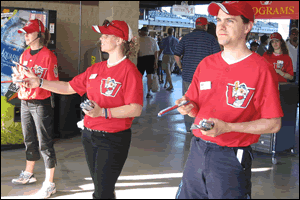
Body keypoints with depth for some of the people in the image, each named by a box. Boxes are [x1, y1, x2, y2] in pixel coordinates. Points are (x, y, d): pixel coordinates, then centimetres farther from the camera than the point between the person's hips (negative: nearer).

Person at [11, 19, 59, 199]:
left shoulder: (48, 55, -12)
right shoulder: (25, 54, 10)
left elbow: (53, 83, -13)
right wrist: (18, 77, -2)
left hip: (41, 104, -7)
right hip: (25, 102, 7)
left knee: (45, 144, -2)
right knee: (29, 140, 20)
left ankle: (49, 184, 6)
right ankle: (28, 174, 37)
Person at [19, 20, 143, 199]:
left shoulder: (129, 71, -15)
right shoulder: (96, 69, 9)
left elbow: (136, 109, -22)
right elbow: (70, 87, 15)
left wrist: (103, 112, -29)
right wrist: (39, 82, 8)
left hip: (113, 139, -7)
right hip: (90, 136, 7)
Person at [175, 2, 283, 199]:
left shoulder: (261, 69, -10)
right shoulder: (206, 64, 8)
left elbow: (274, 124, -12)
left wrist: (227, 127, -21)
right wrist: (188, 107, -8)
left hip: (231, 159, -5)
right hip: (197, 151, 6)